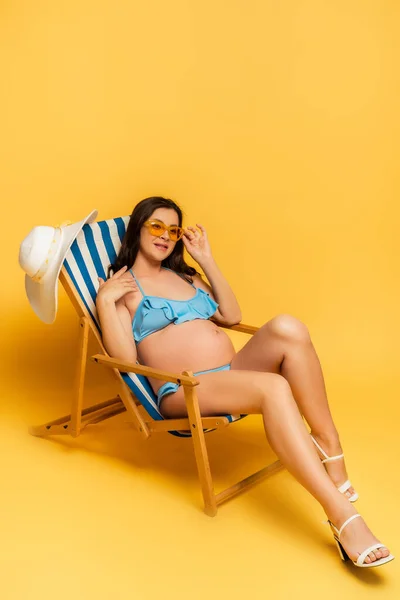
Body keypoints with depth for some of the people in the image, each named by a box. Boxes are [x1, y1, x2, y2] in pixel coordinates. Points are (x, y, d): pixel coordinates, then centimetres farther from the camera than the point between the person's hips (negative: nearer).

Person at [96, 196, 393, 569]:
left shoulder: (184, 276, 26)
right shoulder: (121, 287, 5)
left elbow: (232, 316, 20)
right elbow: (126, 358, -7)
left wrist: (206, 261, 18)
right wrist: (104, 301, -15)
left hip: (232, 374, 6)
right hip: (184, 392, -6)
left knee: (287, 329, -24)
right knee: (273, 388, -35)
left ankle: (329, 448, -21)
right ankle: (343, 518, -37)